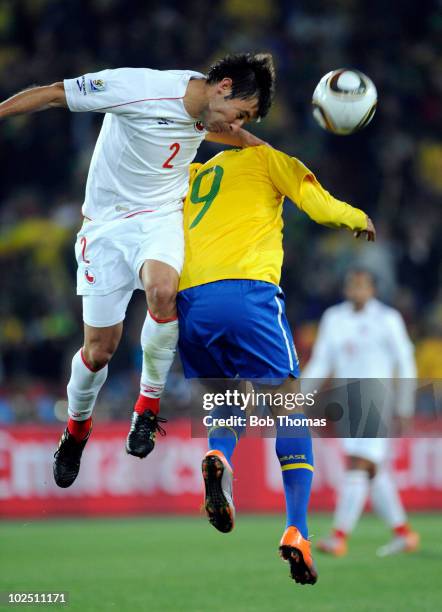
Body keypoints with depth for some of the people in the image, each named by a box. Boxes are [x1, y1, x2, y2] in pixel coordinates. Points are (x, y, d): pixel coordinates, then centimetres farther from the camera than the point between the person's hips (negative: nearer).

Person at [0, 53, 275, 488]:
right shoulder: (139, 87, -23)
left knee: (162, 289, -33)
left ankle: (148, 406, -14)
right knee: (99, 349, -2)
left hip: (160, 219, 3)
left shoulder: (208, 111, -1)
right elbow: (53, 94, -18)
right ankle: (77, 427, 30)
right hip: (106, 225, -3)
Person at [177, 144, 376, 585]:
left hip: (189, 300, 4)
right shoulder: (265, 158, 17)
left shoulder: (193, 175, 30)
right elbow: (323, 208, 9)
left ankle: (218, 458, -16)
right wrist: (360, 219, 28)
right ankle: (296, 530, -10)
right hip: (247, 291, -4)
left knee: (223, 407, 21)